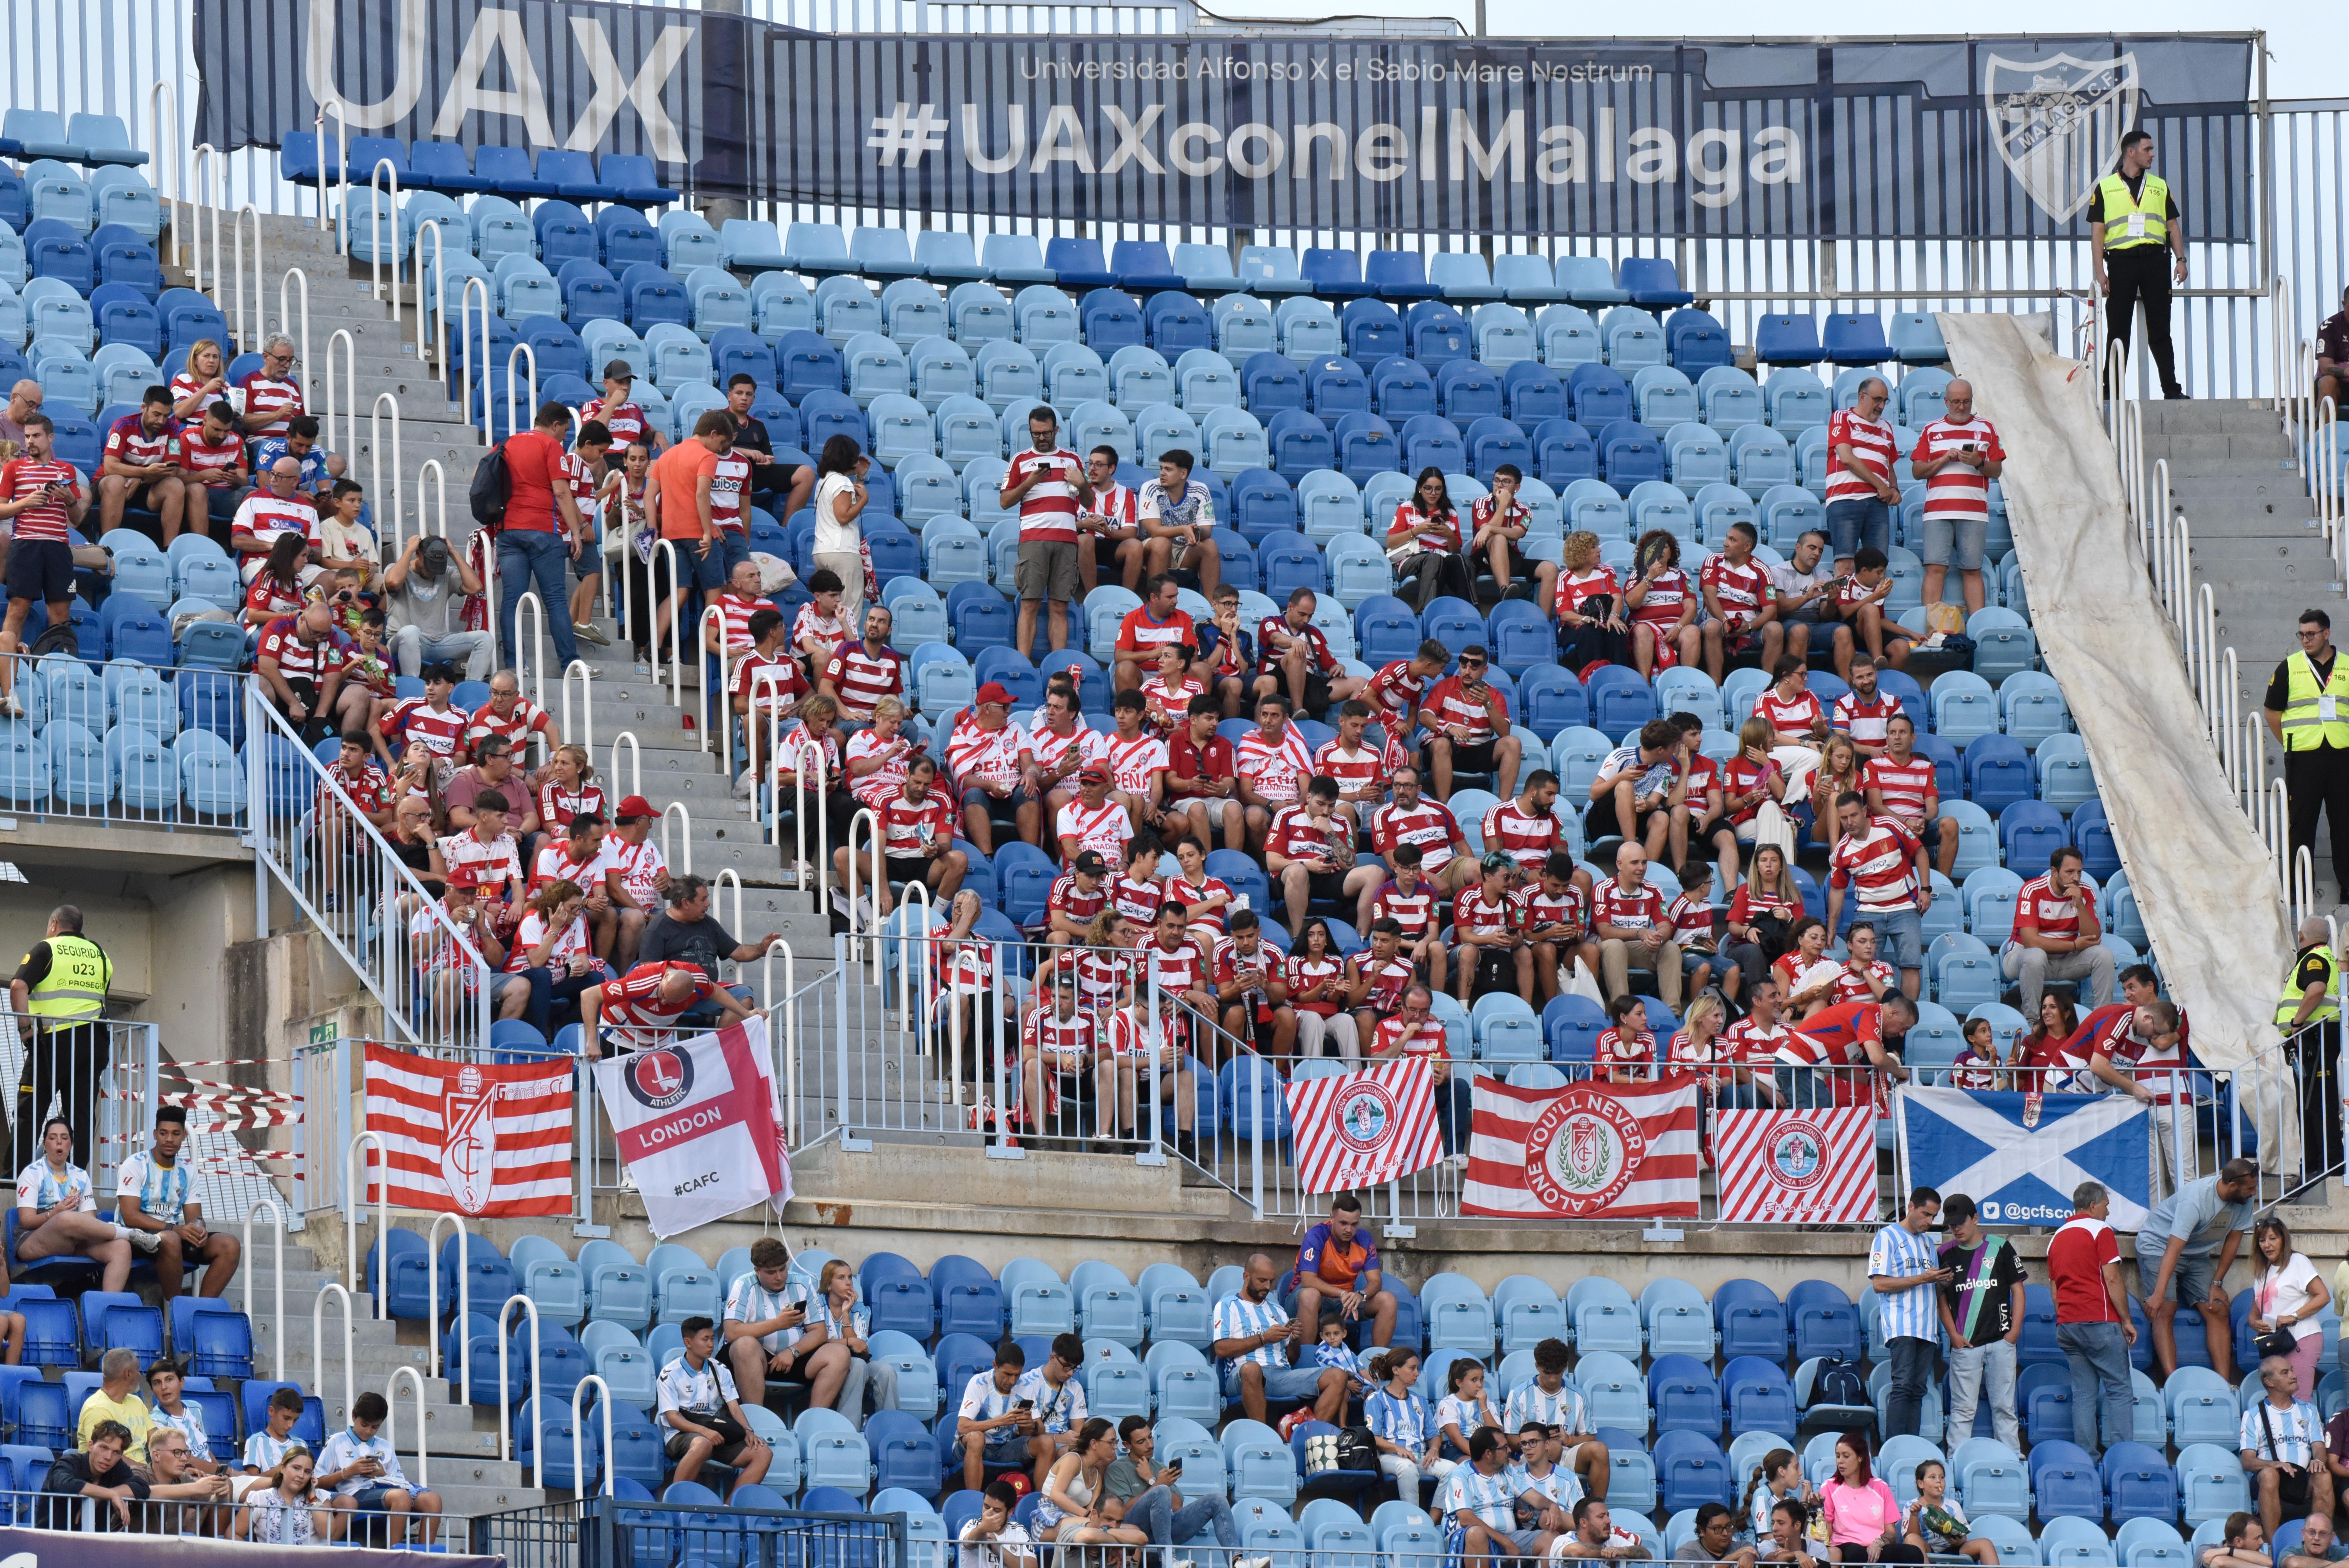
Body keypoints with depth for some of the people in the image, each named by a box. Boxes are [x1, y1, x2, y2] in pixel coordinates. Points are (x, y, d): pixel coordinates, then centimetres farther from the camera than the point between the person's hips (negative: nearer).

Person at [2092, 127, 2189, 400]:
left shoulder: (2160, 187, 15)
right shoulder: (2106, 188, 6)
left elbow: (2173, 225, 16)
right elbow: (2098, 231, 3)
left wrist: (2181, 259, 4)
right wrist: (2100, 271, -4)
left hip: (2155, 260, 2)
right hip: (2121, 260, -2)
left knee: (2160, 329, 1)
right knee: (2118, 331, 0)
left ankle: (2171, 388, 2)